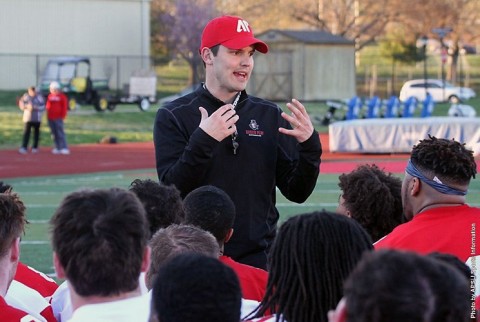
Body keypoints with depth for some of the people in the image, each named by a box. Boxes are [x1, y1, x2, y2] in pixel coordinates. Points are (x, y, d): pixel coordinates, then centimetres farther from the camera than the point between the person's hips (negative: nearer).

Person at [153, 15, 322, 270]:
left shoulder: (269, 115, 9)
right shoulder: (173, 117, 0)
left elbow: (297, 193, 6)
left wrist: (310, 145, -10)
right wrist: (203, 141, -23)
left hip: (260, 258, 3)